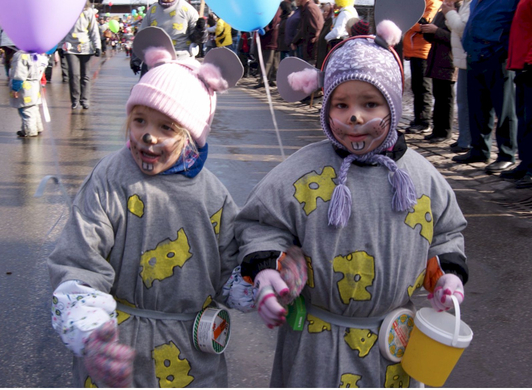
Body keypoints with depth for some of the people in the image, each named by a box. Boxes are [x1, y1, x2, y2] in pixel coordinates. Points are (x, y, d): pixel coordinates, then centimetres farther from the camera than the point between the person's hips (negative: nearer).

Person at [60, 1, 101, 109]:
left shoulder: (88, 12, 6)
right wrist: (62, 46, 8)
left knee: (85, 75, 3)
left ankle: (85, 100, 12)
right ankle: (75, 100, 2)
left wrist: (97, 46, 1)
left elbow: (94, 30, 7)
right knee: (74, 74, -11)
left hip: (86, 48, 1)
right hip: (71, 48, -1)